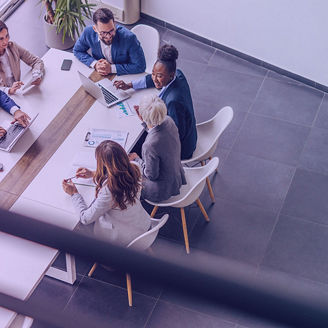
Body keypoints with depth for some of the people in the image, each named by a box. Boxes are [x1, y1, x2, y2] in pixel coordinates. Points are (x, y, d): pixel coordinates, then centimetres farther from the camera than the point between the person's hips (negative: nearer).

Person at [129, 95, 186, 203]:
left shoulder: (150, 145, -39)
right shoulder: (168, 121, -17)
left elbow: (151, 175, -24)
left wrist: (136, 159, -10)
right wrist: (145, 121, -1)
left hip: (162, 190, -7)